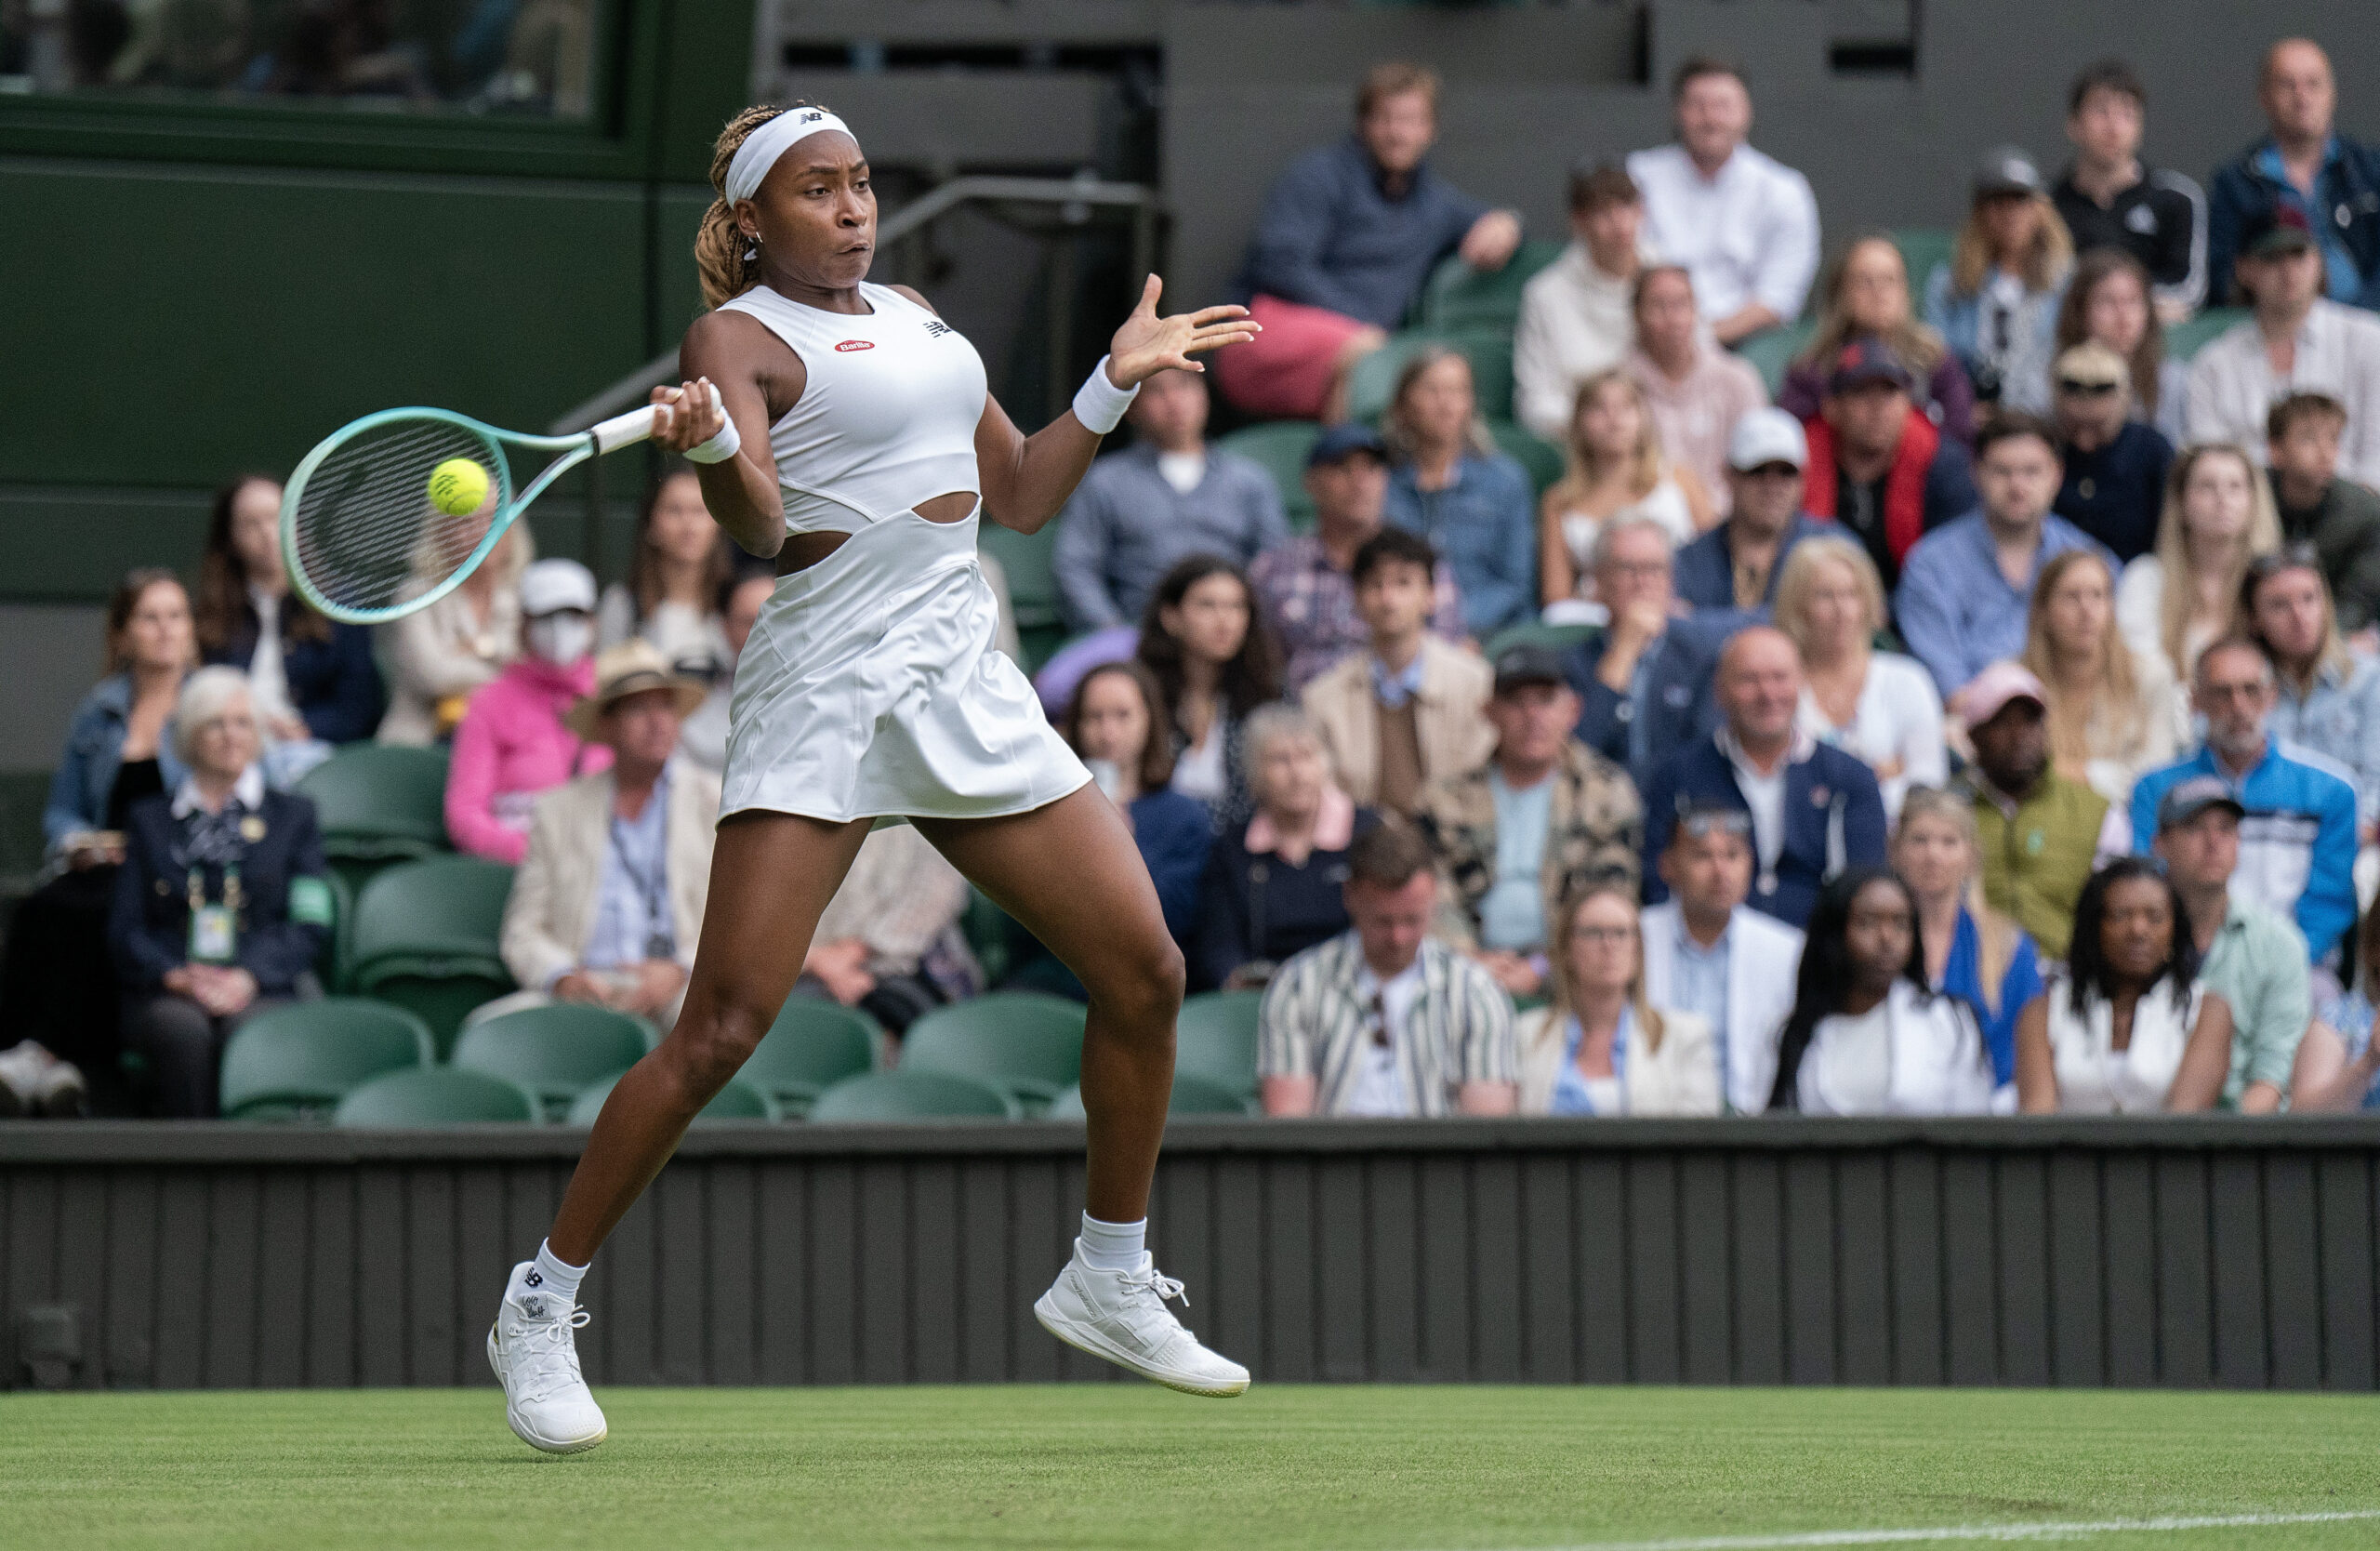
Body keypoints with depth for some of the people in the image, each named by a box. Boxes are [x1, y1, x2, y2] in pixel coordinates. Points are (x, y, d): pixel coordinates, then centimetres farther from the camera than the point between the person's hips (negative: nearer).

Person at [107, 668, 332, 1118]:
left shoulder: (292, 815, 20)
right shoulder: (149, 819, 22)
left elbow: (311, 924, 9)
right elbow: (124, 926, 12)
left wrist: (249, 976, -10)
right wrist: (174, 975, -9)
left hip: (264, 988, -1)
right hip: (167, 992, 1)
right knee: (183, 1029, -36)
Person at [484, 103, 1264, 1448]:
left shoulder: (918, 317, 19)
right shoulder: (737, 337, -3)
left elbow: (1020, 495, 25)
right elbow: (760, 528, -19)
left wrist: (1119, 379, 19)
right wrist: (709, 444, -39)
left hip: (969, 687, 7)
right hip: (825, 692, -7)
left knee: (1145, 969, 3)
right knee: (720, 1033, -14)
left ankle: (1111, 1283, 21)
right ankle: (541, 1310, -1)